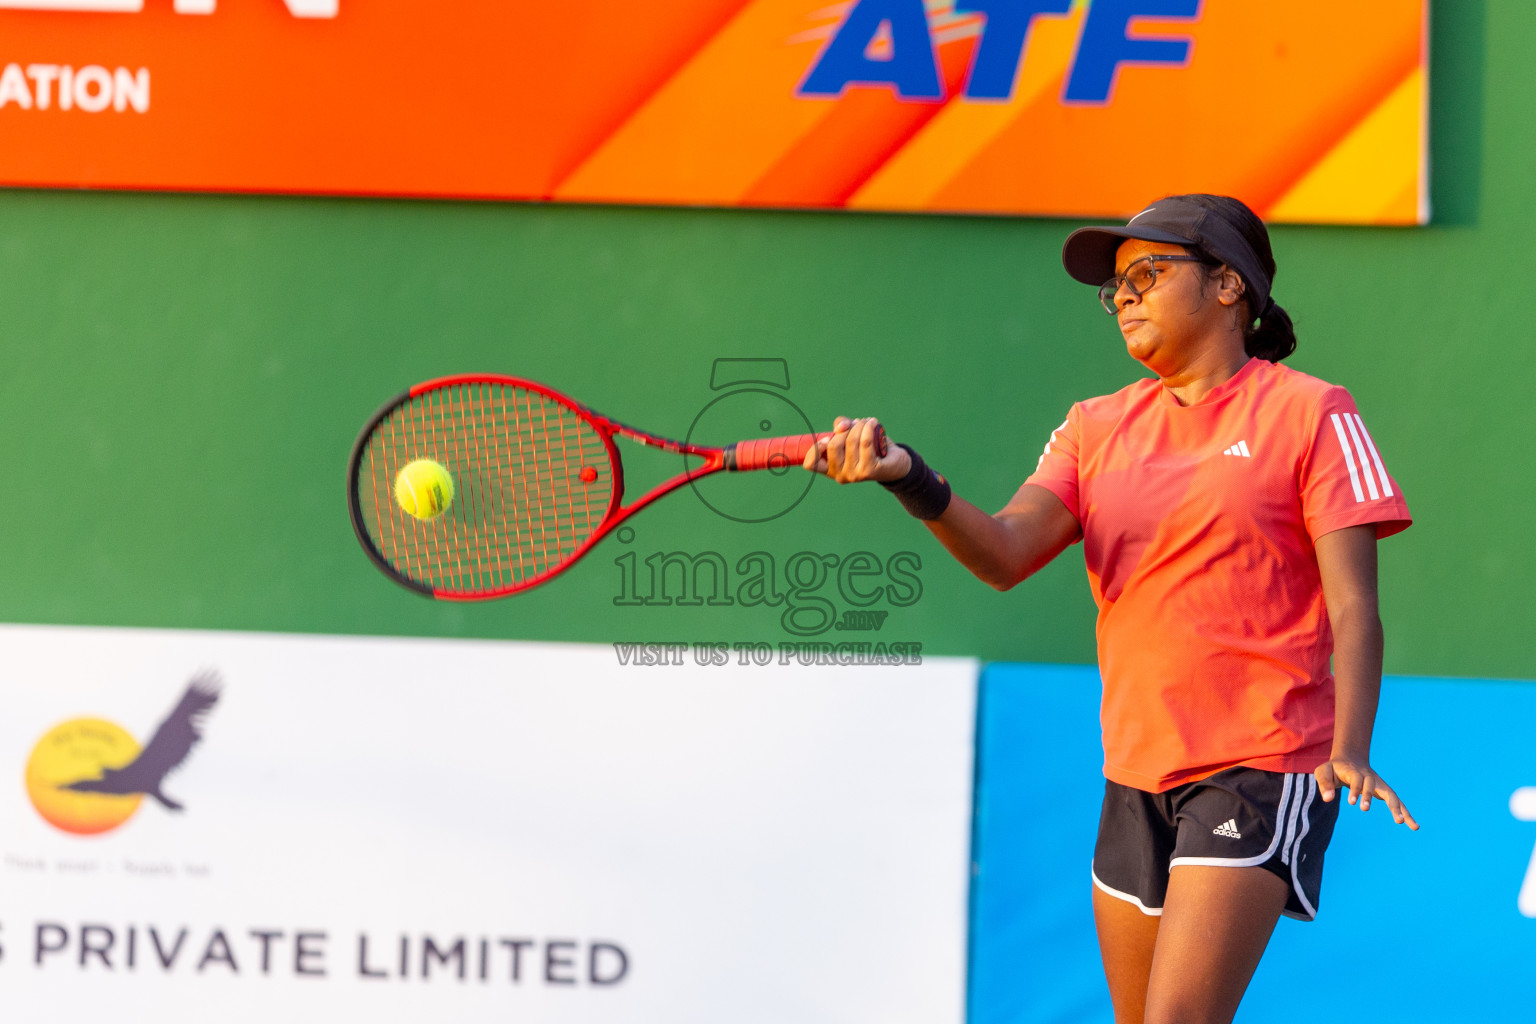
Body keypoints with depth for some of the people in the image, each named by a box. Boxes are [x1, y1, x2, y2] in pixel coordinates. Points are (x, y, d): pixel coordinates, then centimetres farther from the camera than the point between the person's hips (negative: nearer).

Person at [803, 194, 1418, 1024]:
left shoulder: (1308, 414, -2)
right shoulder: (1097, 427, 12)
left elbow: (1353, 608, -8)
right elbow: (1005, 553, -3)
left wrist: (1349, 749, -24)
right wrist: (911, 481, -22)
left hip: (1261, 768, -6)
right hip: (1136, 777, 6)